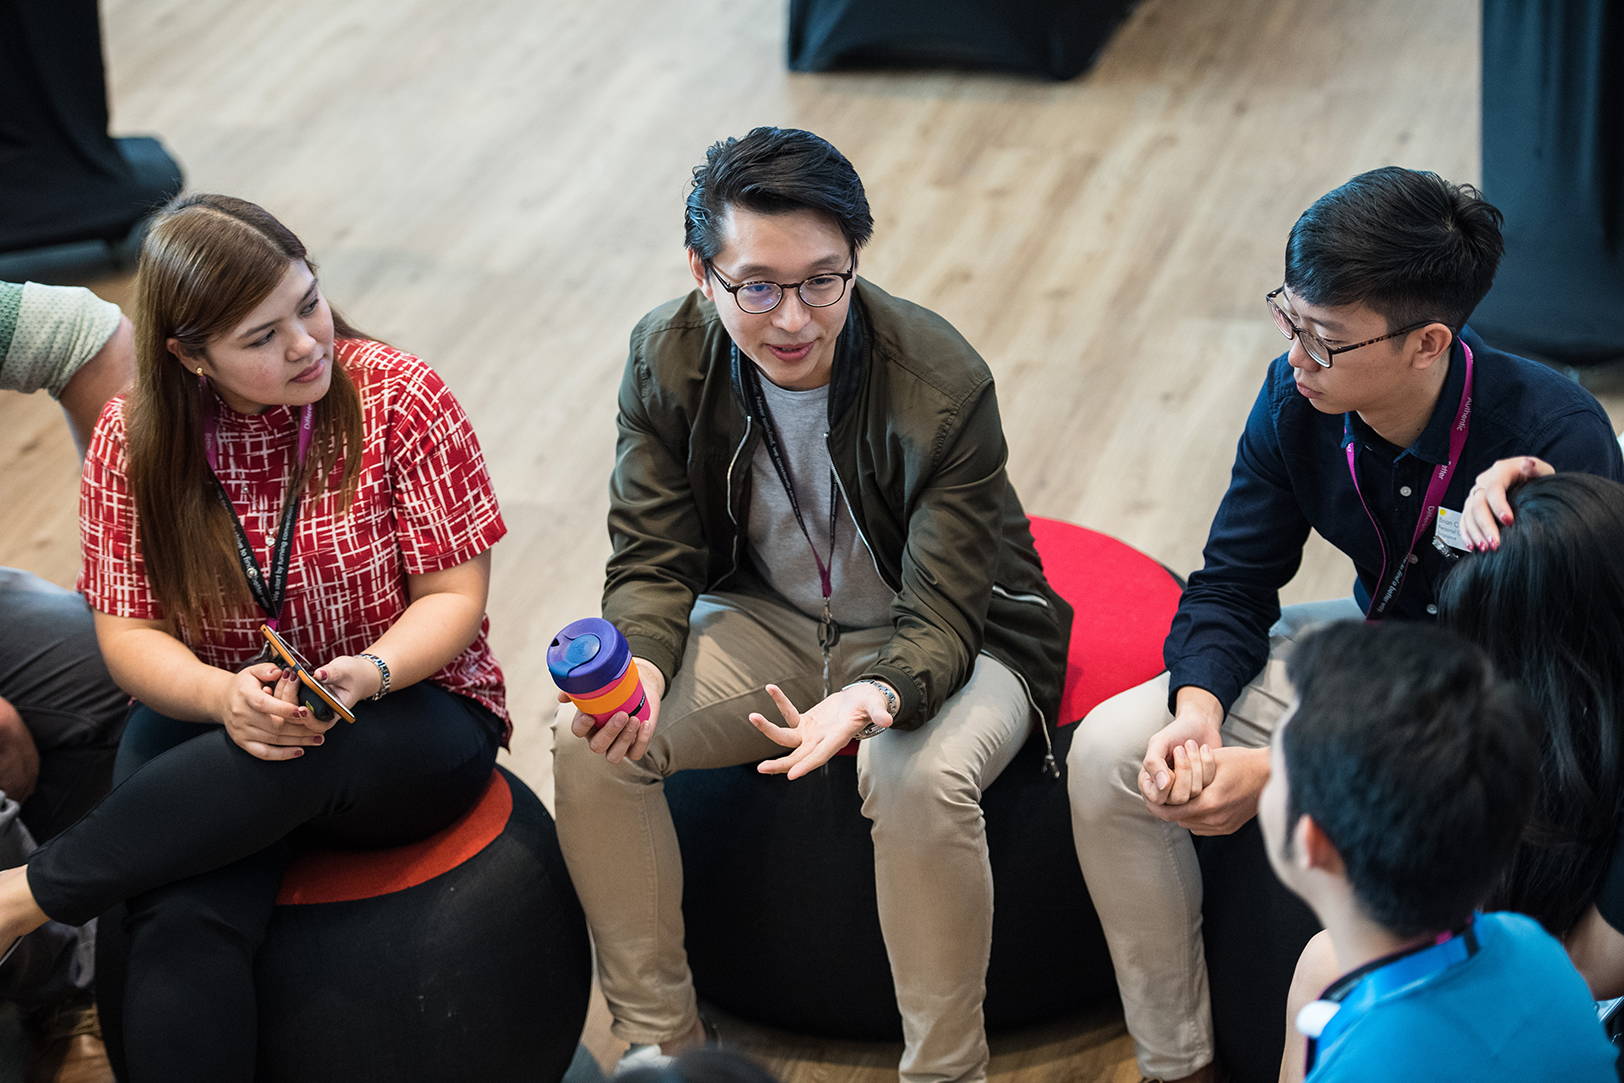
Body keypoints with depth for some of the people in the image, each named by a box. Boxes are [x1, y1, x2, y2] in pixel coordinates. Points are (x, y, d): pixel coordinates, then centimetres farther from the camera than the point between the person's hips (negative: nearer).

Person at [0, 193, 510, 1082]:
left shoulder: (399, 400, -7)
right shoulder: (134, 439, -1)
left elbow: (453, 594, -5)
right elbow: (128, 632, -1)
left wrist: (369, 673, -26)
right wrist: (223, 694, -23)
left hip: (410, 719, -1)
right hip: (208, 722, 1)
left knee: (290, 766, -39)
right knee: (182, 923, -33)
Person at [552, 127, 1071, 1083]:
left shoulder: (944, 385, -26)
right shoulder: (668, 359, -14)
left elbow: (941, 616, -25)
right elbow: (654, 562, -7)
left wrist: (878, 698, -48)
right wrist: (637, 668, -31)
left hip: (942, 643, -4)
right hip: (768, 618, 4)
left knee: (919, 778, -37)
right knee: (592, 743, -19)